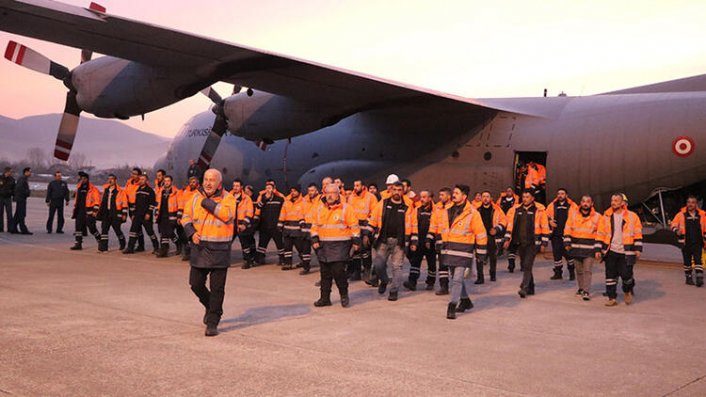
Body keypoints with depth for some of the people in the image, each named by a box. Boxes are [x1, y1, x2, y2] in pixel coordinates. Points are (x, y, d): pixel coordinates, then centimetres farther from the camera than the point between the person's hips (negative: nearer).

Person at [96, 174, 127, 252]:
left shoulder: (120, 191, -7)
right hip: (106, 213, 5)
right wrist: (100, 211, 22)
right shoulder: (105, 189, 12)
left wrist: (124, 214, -9)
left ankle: (123, 244, 29)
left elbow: (124, 204, -6)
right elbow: (102, 201, 22)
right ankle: (103, 247, -3)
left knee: (117, 230, 5)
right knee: (104, 230, -3)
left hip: (116, 214, -5)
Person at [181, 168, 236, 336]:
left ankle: (212, 323, 11)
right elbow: (186, 217, 12)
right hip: (199, 248, 4)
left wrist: (207, 202, -17)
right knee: (196, 283, 9)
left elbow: (227, 214, -24)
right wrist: (191, 233, -6)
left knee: (217, 288, 0)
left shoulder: (227, 198, -5)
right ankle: (210, 306, 37)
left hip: (219, 249, -4)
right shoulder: (196, 197, 7)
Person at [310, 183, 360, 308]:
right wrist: (314, 240, 7)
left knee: (338, 271, -12)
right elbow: (315, 226, 16)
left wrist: (356, 241, -4)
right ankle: (325, 298, 18)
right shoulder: (320, 209, 11)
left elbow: (354, 226, -1)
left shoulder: (345, 208, -3)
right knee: (325, 273, 9)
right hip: (323, 246, 5)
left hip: (340, 246, -5)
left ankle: (344, 295, 9)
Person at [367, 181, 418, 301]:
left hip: (399, 242, -1)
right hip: (383, 240, 1)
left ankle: (394, 291, 11)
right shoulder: (382, 204, 4)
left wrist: (413, 242, 2)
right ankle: (384, 281, 29)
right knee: (378, 264, 0)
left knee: (397, 266, 1)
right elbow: (372, 220, 8)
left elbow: (414, 226, 6)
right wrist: (367, 234, 2)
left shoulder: (408, 208, 3)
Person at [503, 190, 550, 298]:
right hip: (520, 242, 5)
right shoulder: (516, 209, 9)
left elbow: (545, 227, -2)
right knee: (524, 266, 12)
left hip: (532, 243, -5)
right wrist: (507, 239, 6)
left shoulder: (539, 210, -4)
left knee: (527, 265, -13)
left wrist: (543, 243, -5)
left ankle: (524, 288, -14)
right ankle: (530, 288, 25)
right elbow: (510, 225, 13)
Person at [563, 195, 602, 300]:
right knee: (579, 270, 13)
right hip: (576, 247, 2)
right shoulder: (573, 214, 3)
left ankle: (586, 291, -6)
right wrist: (567, 242, -3)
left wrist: (598, 249, -5)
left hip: (589, 248, -2)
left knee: (587, 270, -7)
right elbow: (567, 229, 5)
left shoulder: (597, 217, -2)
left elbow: (599, 235, -1)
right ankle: (581, 288, 26)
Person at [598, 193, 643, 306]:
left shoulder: (632, 216, -2)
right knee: (610, 275, 3)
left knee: (626, 274, -4)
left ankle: (627, 291, 26)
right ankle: (612, 298, 13)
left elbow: (638, 234, 2)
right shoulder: (607, 216, 6)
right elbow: (601, 234, 9)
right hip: (611, 251, 3)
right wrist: (599, 249, 5)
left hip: (626, 252, -3)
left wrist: (638, 249, -3)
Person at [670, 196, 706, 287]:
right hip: (686, 243, 0)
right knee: (687, 261, 9)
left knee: (698, 260, -8)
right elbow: (674, 224, 5)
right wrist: (677, 231, -13)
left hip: (698, 242, 0)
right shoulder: (681, 214, -2)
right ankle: (689, 278, 20)